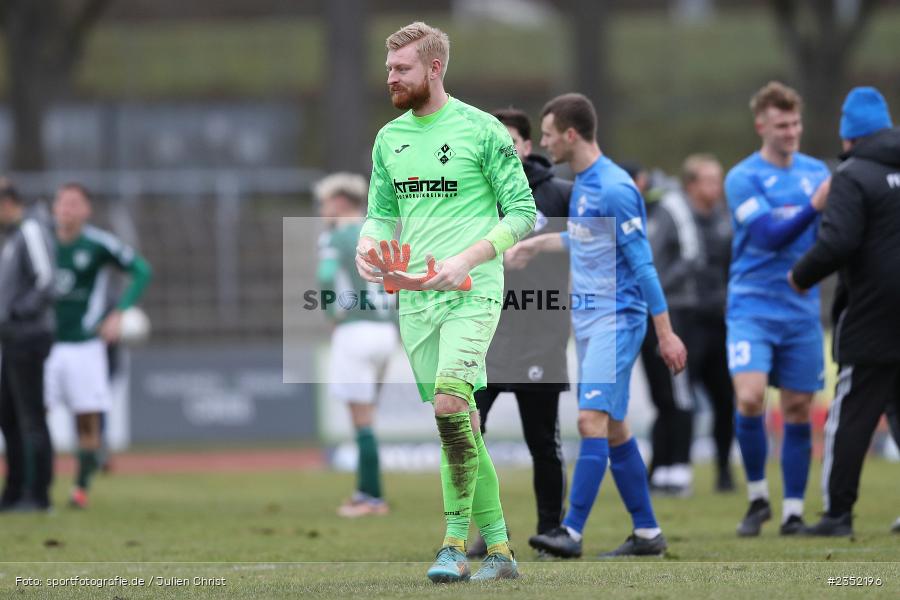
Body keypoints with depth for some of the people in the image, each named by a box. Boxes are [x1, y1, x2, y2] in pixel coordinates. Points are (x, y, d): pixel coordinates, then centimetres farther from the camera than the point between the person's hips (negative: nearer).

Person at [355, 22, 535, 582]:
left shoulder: (482, 130, -5)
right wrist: (368, 244, -2)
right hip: (415, 298, 6)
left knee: (450, 401, -24)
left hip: (472, 291, -6)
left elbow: (523, 213, -4)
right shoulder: (390, 137, 13)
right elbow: (382, 211, 21)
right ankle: (499, 550, 13)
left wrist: (468, 260, -16)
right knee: (460, 426, 6)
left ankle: (456, 544, -18)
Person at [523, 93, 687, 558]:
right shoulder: (581, 184, 11)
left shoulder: (614, 189, -16)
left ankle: (572, 532, -21)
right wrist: (532, 244, 35)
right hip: (586, 318, 10)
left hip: (616, 318, -10)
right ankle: (647, 533, 15)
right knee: (613, 429, 10)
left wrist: (666, 333, -16)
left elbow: (642, 263, -16)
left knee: (593, 419, -16)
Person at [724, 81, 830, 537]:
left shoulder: (816, 171, 9)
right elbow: (769, 235, -16)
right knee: (750, 398, -19)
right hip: (753, 306, -4)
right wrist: (814, 206, -27)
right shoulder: (743, 178, -5)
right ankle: (758, 497, 0)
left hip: (801, 309, 4)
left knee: (798, 411, 3)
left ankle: (793, 511, 12)